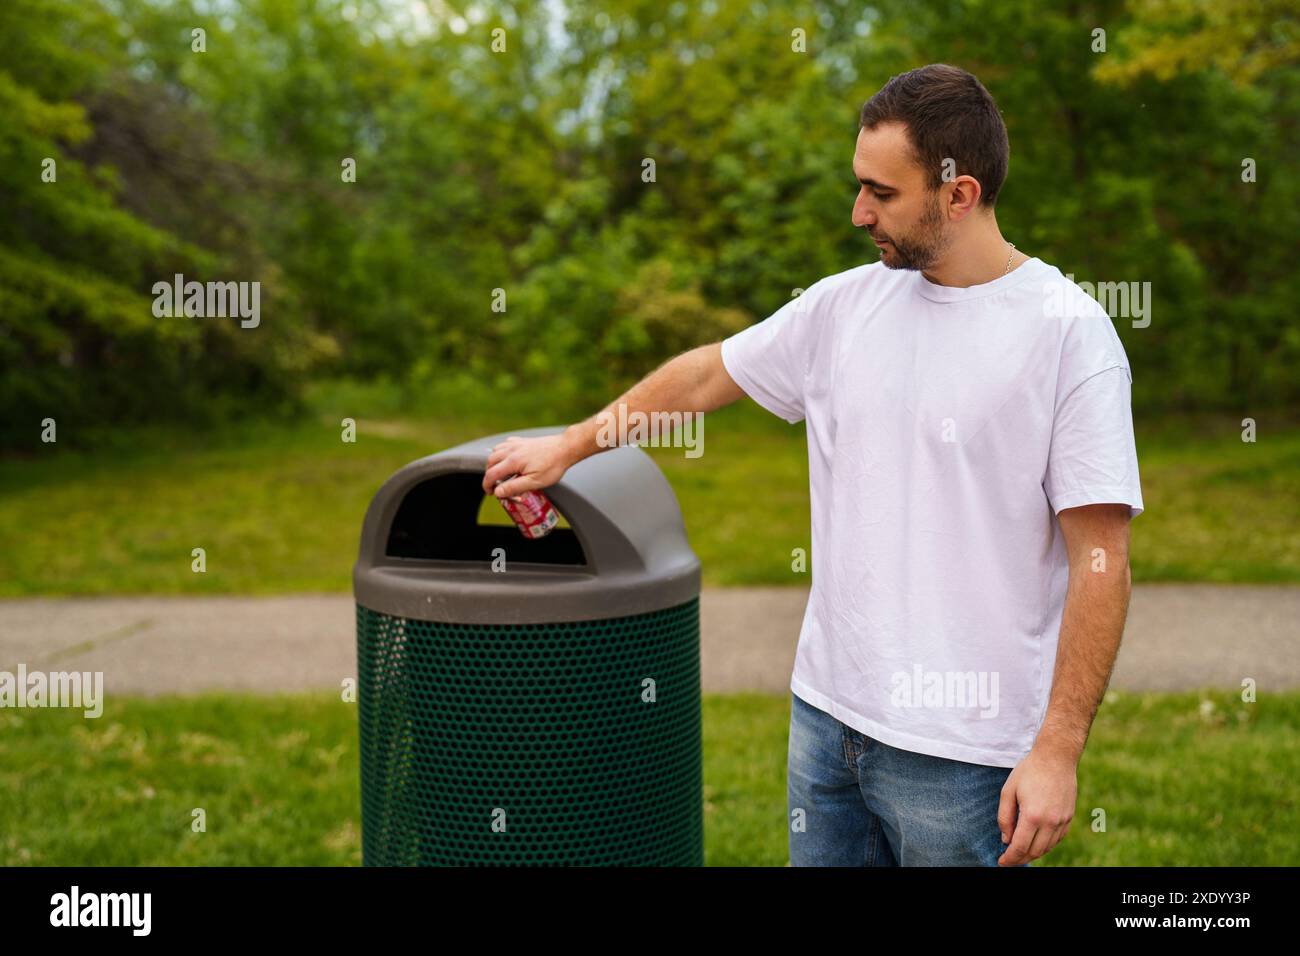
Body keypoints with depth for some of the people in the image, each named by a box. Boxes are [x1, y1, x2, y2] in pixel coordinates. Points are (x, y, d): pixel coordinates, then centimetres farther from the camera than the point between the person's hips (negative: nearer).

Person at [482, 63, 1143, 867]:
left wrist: (1058, 750, -16)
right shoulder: (845, 304, 6)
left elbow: (1101, 560, -14)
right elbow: (704, 376, 20)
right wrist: (567, 448, 26)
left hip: (963, 747, -5)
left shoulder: (1070, 333, -12)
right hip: (826, 708, 6)